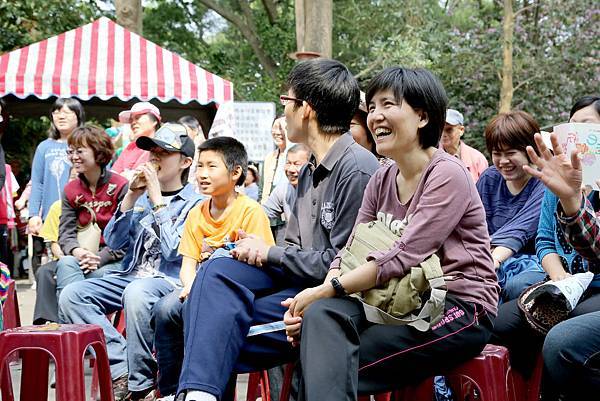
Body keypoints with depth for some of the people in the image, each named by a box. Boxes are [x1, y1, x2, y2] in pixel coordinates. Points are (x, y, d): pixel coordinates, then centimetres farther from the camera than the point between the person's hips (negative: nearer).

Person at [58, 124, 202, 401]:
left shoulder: (194, 203, 0)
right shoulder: (143, 194, 16)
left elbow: (173, 250, -13)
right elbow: (113, 242, 10)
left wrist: (157, 199, -12)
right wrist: (131, 197, -1)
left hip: (169, 280, -6)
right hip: (131, 274, 6)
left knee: (136, 293, -39)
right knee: (72, 295, -17)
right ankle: (121, 371, -23)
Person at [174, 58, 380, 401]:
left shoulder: (358, 168, -16)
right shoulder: (311, 169, 16)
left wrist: (269, 253, -9)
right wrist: (256, 251, -4)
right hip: (298, 275, 9)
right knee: (217, 271, -15)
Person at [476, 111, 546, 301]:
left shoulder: (545, 183, -7)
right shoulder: (489, 178, 11)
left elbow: (520, 230, -21)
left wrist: (495, 260, -37)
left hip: (535, 262, -4)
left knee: (517, 286, -36)